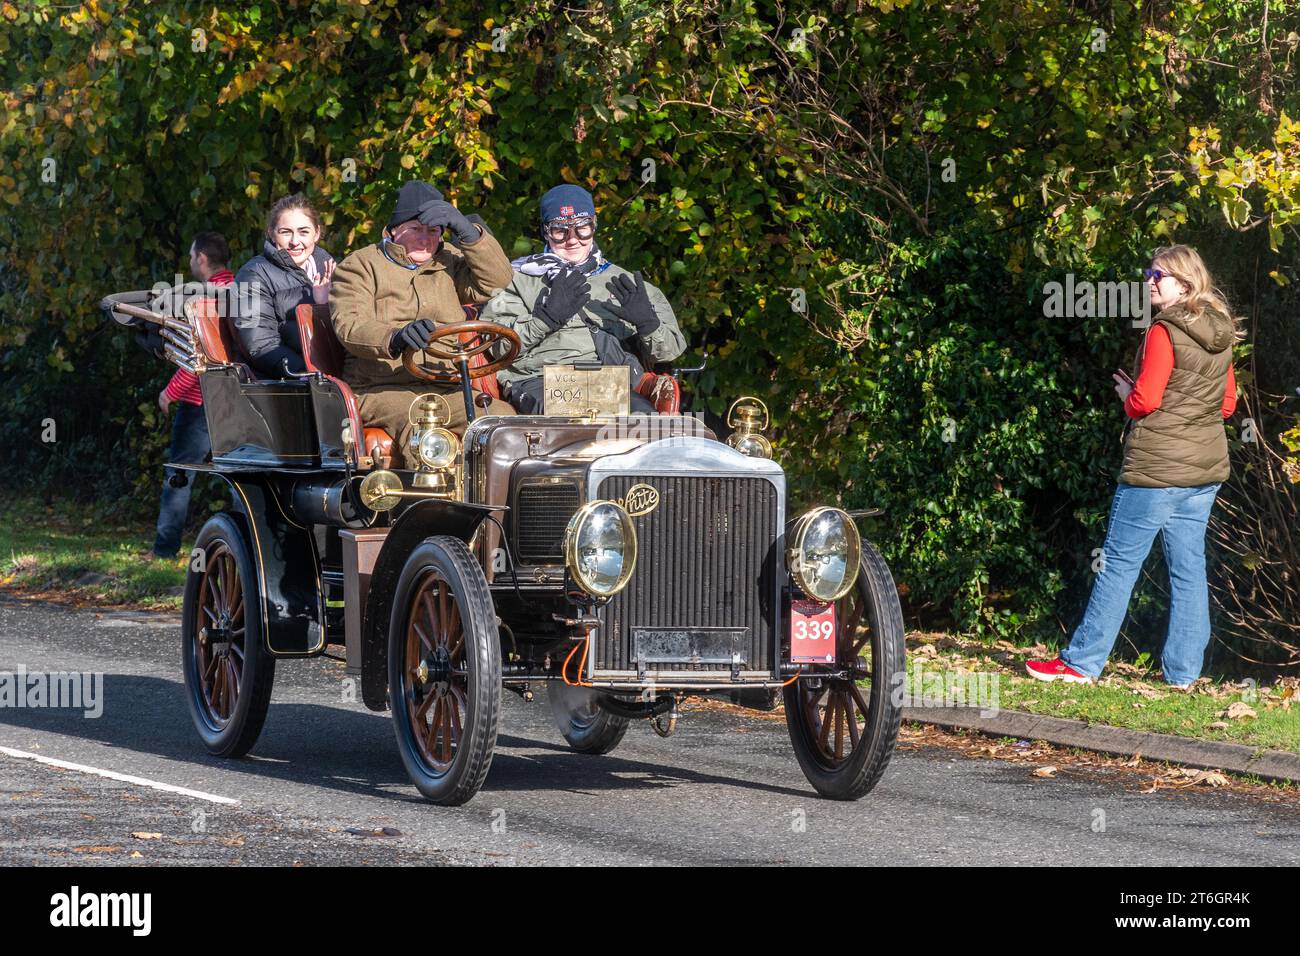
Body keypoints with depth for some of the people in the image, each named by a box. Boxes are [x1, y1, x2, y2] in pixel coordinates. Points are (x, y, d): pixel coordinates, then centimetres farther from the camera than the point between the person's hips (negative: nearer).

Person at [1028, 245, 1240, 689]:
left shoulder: (1165, 332, -14)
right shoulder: (1219, 335, 9)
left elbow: (1145, 401, -17)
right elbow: (1227, 402, 16)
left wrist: (1127, 394, 3)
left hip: (1156, 468, -7)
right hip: (1205, 469, 7)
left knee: (1119, 564, -1)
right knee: (1188, 568, 8)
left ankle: (1083, 662, 3)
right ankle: (1184, 669, 9)